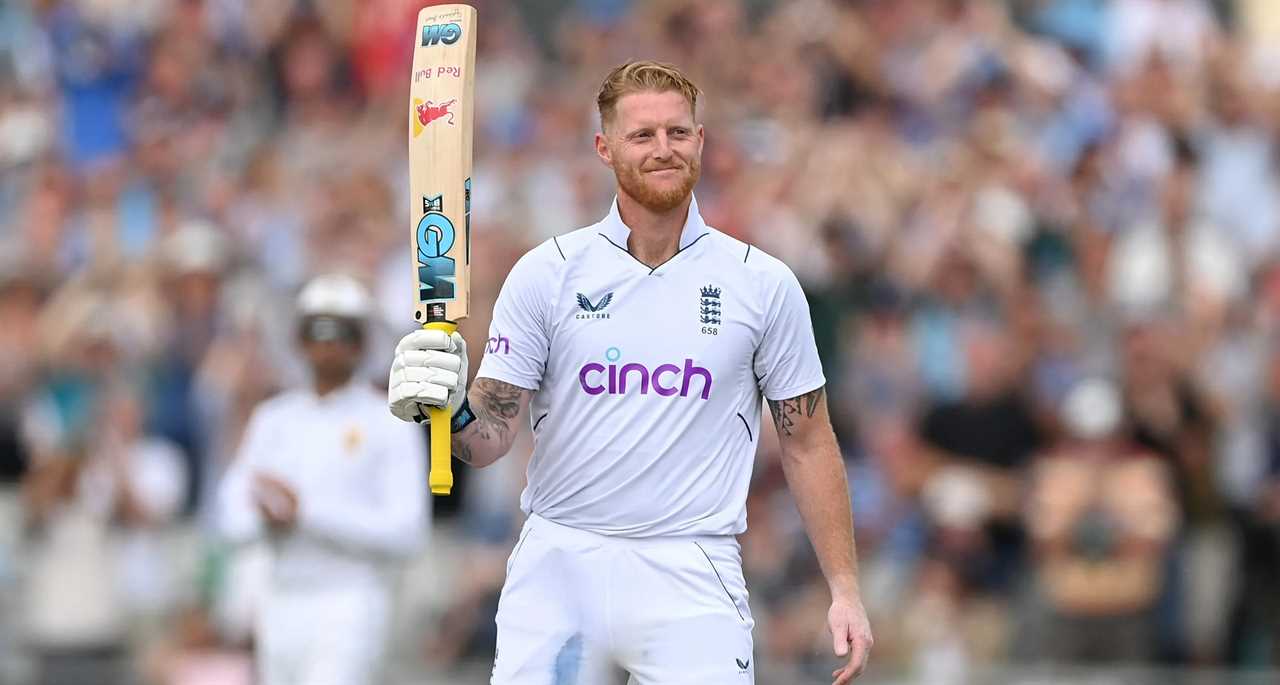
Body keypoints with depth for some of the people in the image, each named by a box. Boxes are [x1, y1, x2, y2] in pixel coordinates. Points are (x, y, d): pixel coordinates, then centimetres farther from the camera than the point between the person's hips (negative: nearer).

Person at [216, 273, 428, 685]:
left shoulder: (390, 425, -3)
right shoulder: (274, 419, 13)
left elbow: (403, 535, -12)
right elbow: (233, 520, 8)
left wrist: (308, 509, -17)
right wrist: (267, 514, -16)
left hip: (351, 609, -6)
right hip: (282, 603, 6)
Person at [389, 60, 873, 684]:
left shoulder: (764, 284, 3)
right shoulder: (545, 273, 2)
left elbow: (807, 443, 8)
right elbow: (491, 437, 1)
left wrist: (844, 589, 3)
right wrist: (453, 410, -23)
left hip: (691, 579, -1)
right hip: (558, 567, 1)